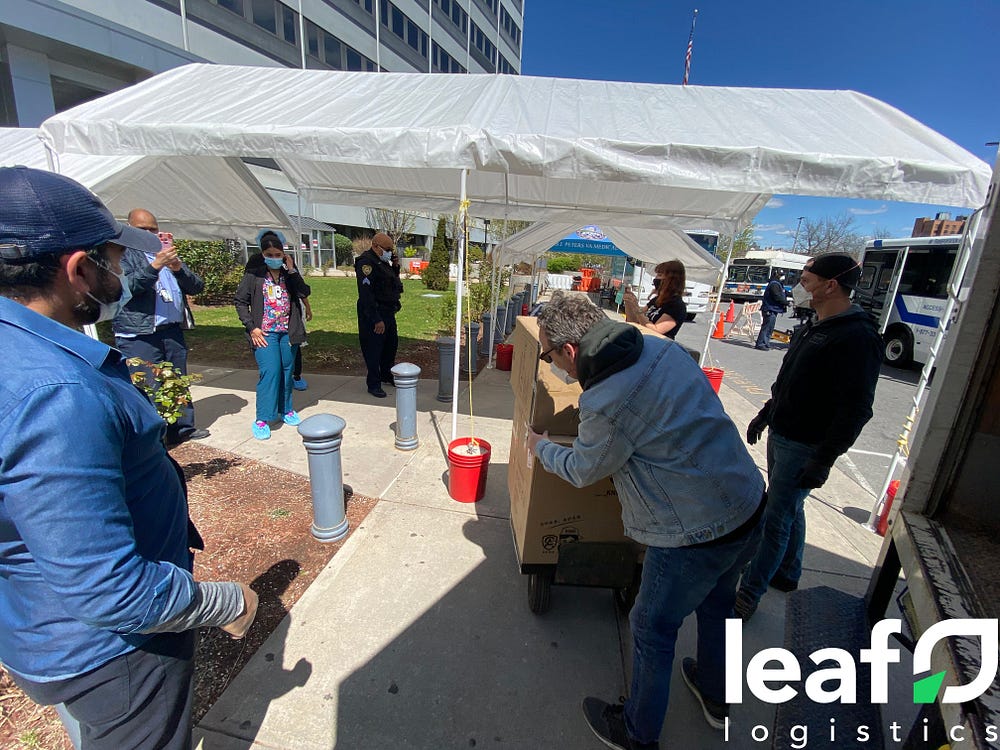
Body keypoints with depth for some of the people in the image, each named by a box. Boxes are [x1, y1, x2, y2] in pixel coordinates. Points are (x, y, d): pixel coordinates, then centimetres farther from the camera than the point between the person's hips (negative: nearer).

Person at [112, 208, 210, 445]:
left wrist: (178, 268, -6)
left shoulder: (168, 254, 20)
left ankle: (182, 428, 24)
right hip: (139, 336, -6)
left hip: (173, 331, 6)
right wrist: (155, 265, -24)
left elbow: (197, 286, 12)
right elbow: (126, 286, -14)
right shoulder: (122, 255, 3)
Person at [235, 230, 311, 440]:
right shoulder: (254, 275, -2)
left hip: (288, 332, 3)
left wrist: (291, 270, -13)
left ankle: (286, 410, 28)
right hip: (264, 333, -3)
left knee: (286, 372, 11)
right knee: (270, 372, -11)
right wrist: (251, 327, -7)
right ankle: (262, 419, -1)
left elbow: (305, 292, -10)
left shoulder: (289, 274, 5)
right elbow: (240, 301, 1)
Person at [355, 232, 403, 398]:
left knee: (391, 344, 20)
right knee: (374, 349, -1)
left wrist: (395, 267, 2)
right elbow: (366, 294, -24)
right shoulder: (366, 262, -18)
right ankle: (373, 384, 11)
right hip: (374, 315, -10)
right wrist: (376, 320, -26)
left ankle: (386, 375, 39)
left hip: (388, 312, 10)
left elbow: (393, 283, 21)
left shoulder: (383, 261, 11)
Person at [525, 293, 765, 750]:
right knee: (715, 604, 31)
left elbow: (581, 471, -7)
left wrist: (539, 446, 12)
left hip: (696, 537, -8)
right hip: (752, 506, 9)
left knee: (653, 630, 16)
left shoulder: (604, 405, -27)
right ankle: (714, 699, 58)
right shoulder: (661, 347, -4)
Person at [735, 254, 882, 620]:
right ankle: (787, 574, 41)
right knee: (789, 510, 22)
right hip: (780, 436, 9)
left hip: (804, 447, -9)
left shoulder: (857, 338, -20)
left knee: (776, 520, -1)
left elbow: (855, 409, -22)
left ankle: (748, 593, 11)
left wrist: (824, 459, -23)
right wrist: (766, 414, 23)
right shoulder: (813, 327, 10)